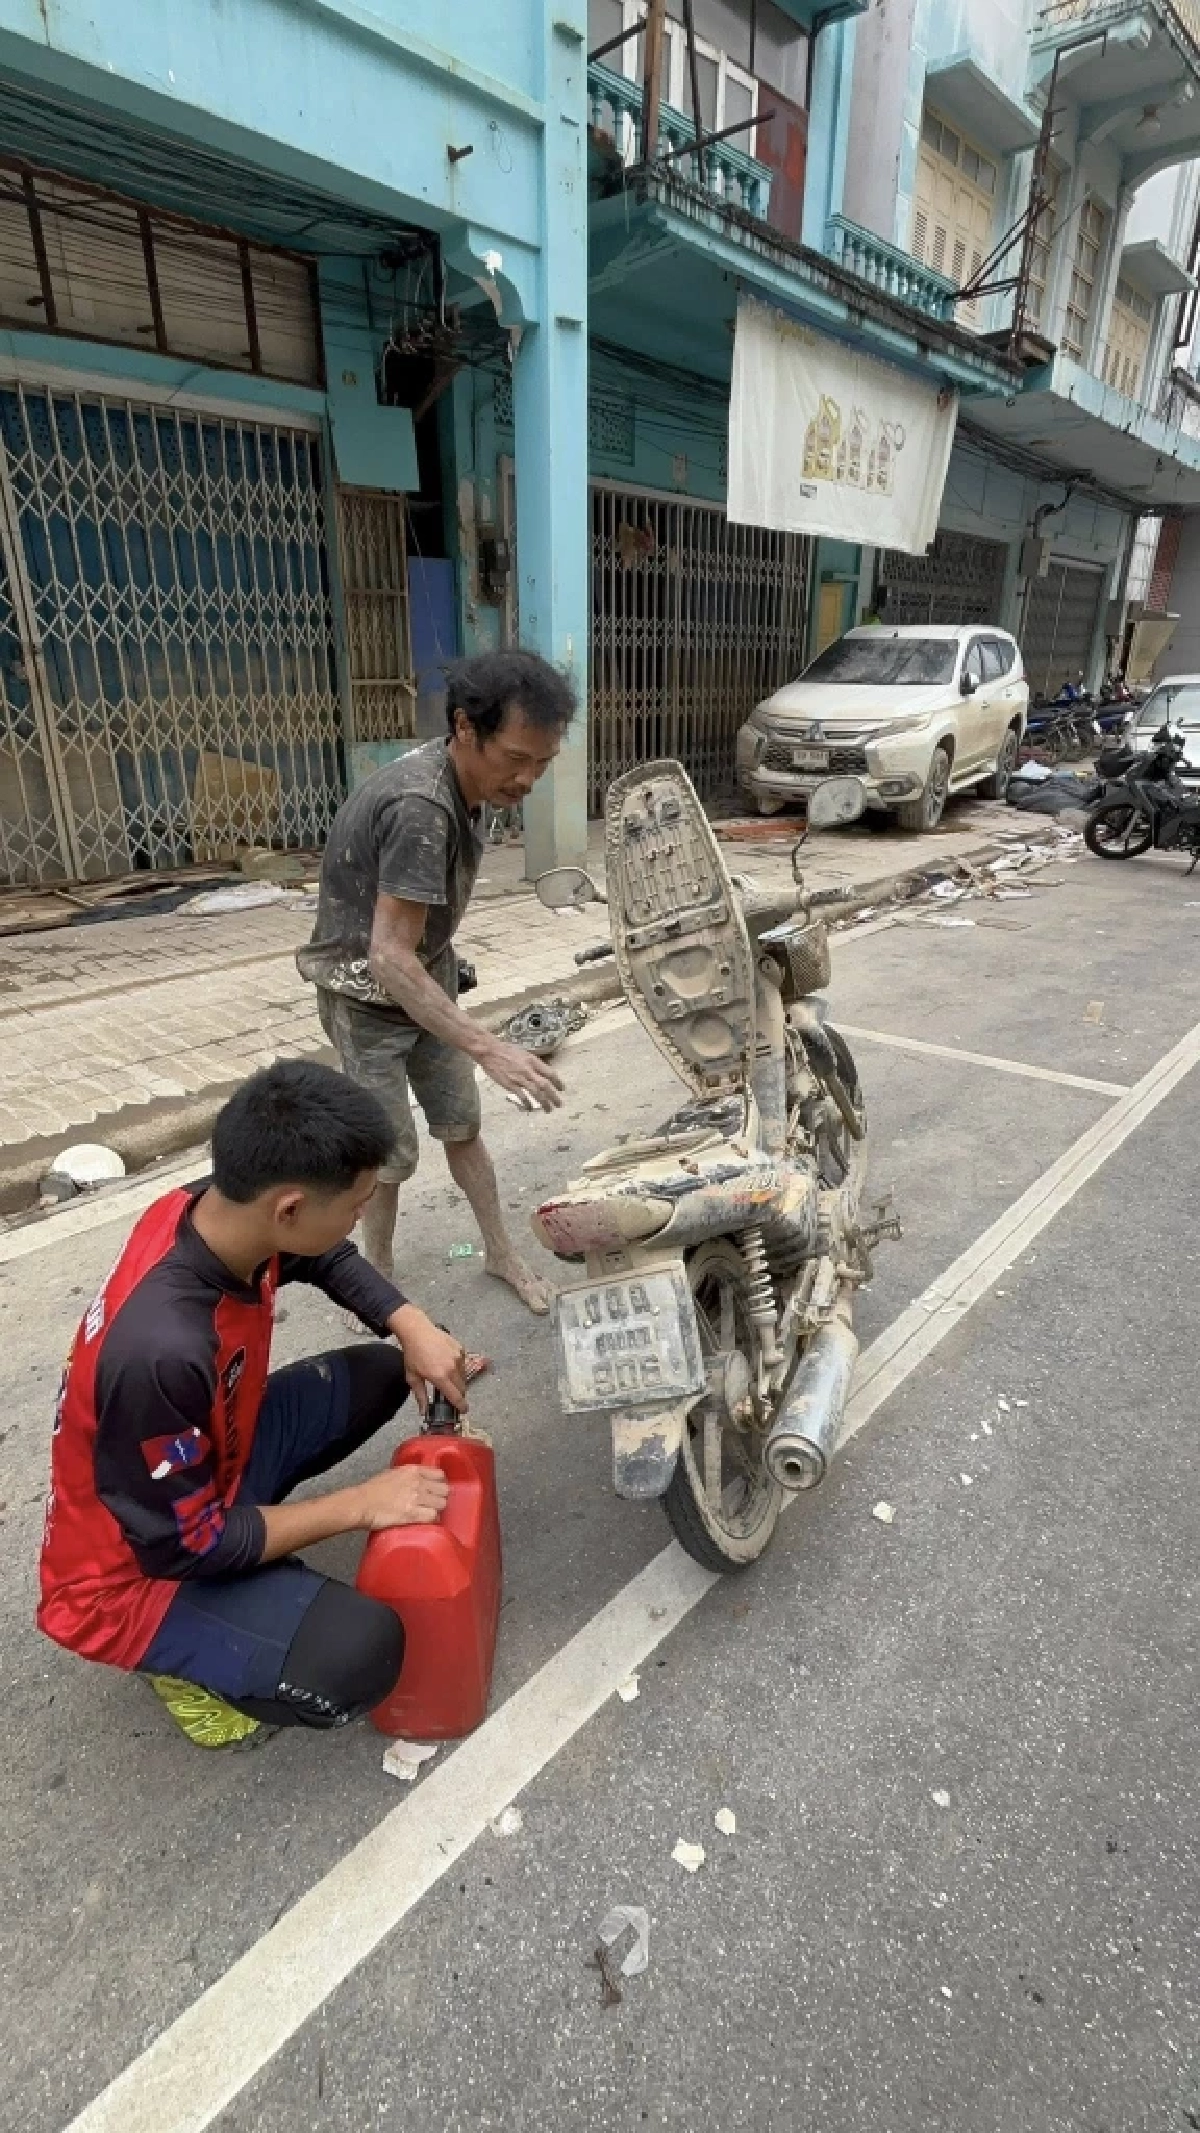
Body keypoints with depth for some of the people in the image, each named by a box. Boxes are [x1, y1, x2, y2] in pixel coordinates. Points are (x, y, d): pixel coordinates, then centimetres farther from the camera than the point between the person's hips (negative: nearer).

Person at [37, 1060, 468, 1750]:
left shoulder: (212, 1211, -19)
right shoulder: (160, 1351, -41)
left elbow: (331, 1260, 3)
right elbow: (187, 1545, -26)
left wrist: (413, 1327, -13)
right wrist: (358, 1505, -19)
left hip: (208, 1462, 7)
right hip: (133, 1571, -7)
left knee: (381, 1374, 4)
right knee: (360, 1651, -25)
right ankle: (189, 1657, 4)